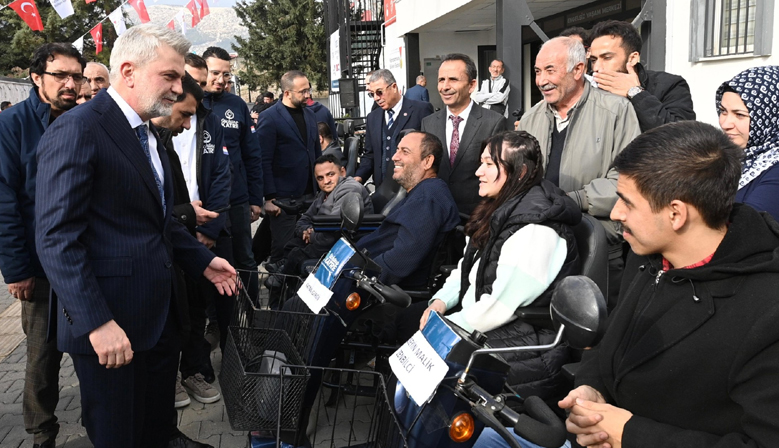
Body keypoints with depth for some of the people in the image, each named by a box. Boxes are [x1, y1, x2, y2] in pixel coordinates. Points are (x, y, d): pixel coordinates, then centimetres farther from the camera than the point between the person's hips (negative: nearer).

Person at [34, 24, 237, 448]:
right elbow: (56, 239, -20)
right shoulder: (76, 131, -15)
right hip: (109, 326, -8)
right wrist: (97, 323, -24)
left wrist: (202, 261, 13)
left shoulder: (147, 134, 14)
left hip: (158, 316, 8)